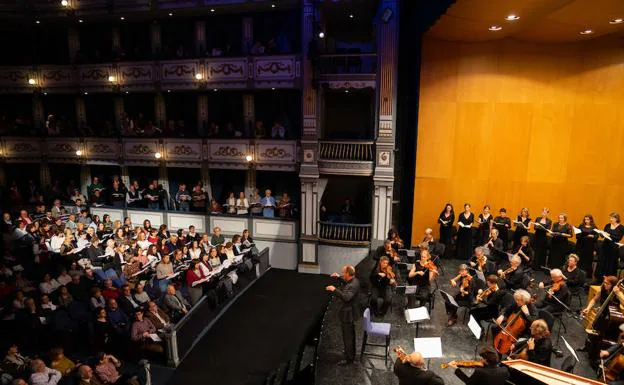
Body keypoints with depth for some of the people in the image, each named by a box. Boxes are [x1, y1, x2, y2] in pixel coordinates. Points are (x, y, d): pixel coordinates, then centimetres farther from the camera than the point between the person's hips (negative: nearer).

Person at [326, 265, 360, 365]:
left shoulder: (353, 285, -31)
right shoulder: (353, 280, -2)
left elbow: (346, 297, -45)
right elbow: (346, 283, 22)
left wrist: (334, 289, -42)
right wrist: (339, 277, 9)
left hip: (348, 314, -10)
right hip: (349, 312, 10)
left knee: (347, 337, 5)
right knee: (350, 335, 25)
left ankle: (349, 358, 19)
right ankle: (351, 354, 42)